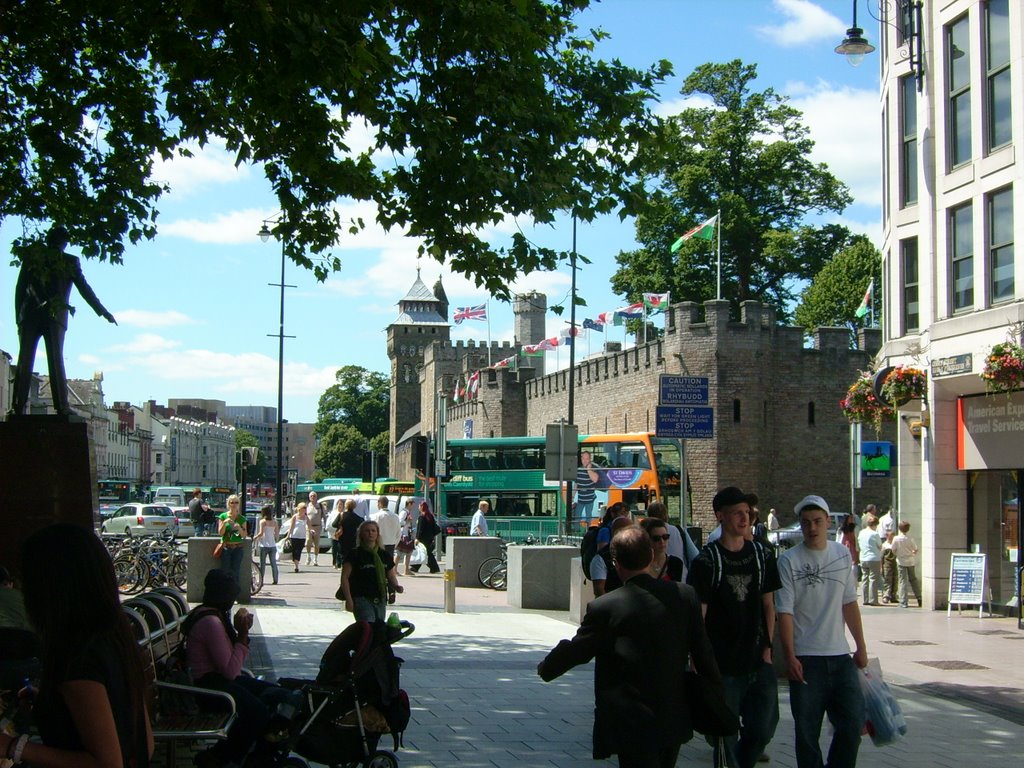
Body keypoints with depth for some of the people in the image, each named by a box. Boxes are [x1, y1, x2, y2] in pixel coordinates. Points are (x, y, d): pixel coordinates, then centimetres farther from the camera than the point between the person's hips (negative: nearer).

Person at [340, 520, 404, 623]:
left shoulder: (385, 555, 10)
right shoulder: (355, 554, -3)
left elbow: (391, 577, 19)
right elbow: (344, 577, -5)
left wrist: (396, 586, -3)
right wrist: (349, 599, -12)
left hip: (380, 600, 5)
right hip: (362, 600, -5)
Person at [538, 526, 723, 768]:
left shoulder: (604, 607, -15)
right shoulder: (685, 595, -4)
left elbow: (575, 650, -4)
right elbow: (702, 651, 2)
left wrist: (545, 668, 16)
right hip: (674, 721, 5)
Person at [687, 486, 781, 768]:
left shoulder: (763, 555, 6)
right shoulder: (706, 561, -8)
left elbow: (769, 604, 12)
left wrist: (767, 648, 4)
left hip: (758, 662, 4)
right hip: (723, 666, -4)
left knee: (763, 729, 7)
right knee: (726, 734, 4)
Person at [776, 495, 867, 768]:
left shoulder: (842, 554, 6)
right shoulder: (789, 561, -7)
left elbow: (849, 603, 13)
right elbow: (784, 612, -9)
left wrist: (861, 646, 13)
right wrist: (789, 656, -15)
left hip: (840, 656, 4)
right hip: (805, 660, -4)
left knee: (853, 723, 3)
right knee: (807, 731, 3)